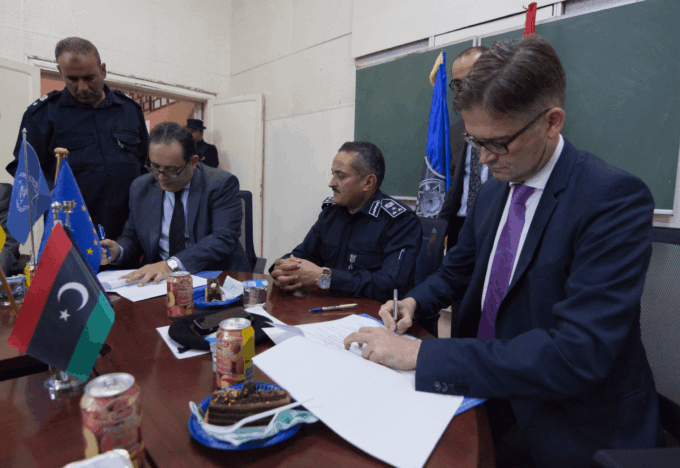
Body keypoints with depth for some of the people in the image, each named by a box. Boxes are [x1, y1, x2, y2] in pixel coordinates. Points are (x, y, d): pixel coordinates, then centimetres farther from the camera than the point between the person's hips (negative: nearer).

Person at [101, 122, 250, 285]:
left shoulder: (222, 184, -9)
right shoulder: (140, 188, 8)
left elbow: (224, 240, -20)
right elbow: (132, 237, 16)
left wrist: (171, 264, -30)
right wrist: (118, 252, -8)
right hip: (158, 279, 4)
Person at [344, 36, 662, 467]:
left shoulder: (615, 198, -21)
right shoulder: (493, 192, 2)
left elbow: (577, 353, -29)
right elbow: (459, 269, 15)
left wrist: (420, 355, -29)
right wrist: (414, 301, -5)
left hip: (573, 430, -5)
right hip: (488, 391, 6)